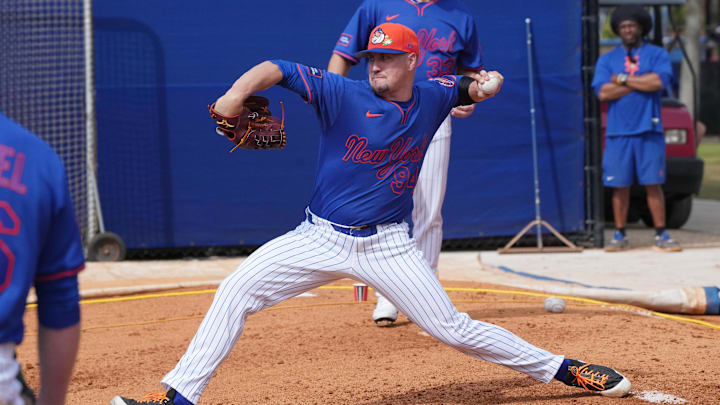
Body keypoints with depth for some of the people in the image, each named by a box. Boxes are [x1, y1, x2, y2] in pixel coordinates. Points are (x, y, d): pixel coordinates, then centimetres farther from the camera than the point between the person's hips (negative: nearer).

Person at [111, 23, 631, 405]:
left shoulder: (432, 99, 1)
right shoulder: (343, 95, -9)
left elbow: (466, 86, 23)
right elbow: (279, 69, -19)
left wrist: (481, 84, -1)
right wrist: (239, 91, -38)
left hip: (389, 246, 0)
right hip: (320, 237, 0)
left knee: (453, 329, -1)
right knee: (236, 290, -13)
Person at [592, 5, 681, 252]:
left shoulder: (657, 55, 8)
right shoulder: (607, 60, 12)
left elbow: (659, 81, -11)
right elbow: (603, 92, -4)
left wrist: (623, 79, -6)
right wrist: (642, 82, -5)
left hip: (649, 130, -1)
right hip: (617, 133, 1)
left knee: (653, 184, -3)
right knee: (620, 186, 1)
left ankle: (661, 235, 1)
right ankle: (620, 236, 9)